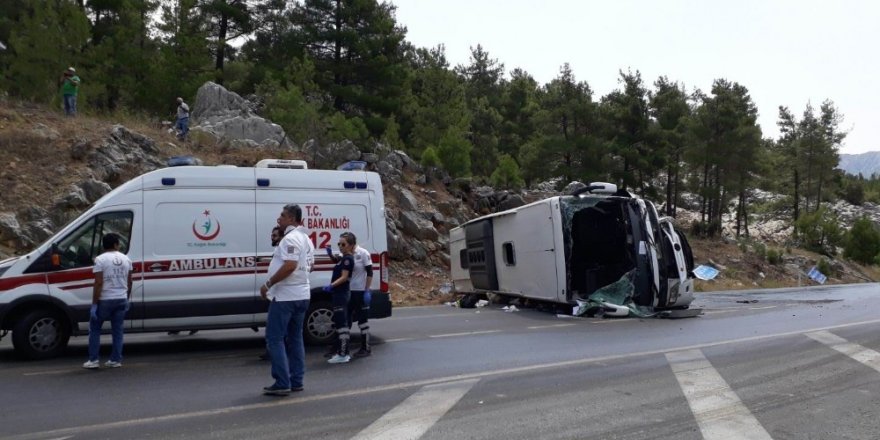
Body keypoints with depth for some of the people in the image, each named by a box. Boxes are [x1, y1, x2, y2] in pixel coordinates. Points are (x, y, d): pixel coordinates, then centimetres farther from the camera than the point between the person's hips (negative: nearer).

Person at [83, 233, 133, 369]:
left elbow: (98, 283, -14)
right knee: (117, 330, 10)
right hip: (122, 299, 4)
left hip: (105, 300, -4)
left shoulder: (101, 259, -9)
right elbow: (129, 282, 10)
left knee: (94, 329, 10)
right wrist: (128, 299, 21)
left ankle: (93, 360, 8)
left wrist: (94, 304, -11)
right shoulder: (126, 259, 6)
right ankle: (116, 360, 12)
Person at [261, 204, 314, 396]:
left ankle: (282, 383, -4)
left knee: (274, 338, -3)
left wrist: (268, 284, -20)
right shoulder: (306, 239, 15)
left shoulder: (290, 238, -16)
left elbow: (290, 265, -27)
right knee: (295, 338, 14)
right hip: (302, 295, 10)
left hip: (285, 296, -10)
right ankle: (296, 381, 17)